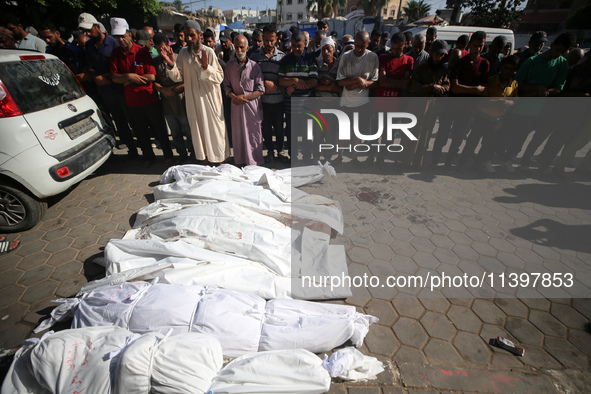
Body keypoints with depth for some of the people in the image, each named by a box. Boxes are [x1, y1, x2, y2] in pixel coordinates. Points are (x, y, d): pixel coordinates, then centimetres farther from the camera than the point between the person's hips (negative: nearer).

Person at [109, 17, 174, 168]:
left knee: (159, 129, 4)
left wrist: (129, 80, -10)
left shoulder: (142, 51, -6)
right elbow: (114, 77, 1)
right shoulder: (115, 54, 5)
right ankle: (148, 156, 28)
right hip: (131, 101, 4)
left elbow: (151, 76, -14)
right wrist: (129, 76, -16)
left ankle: (168, 154, 21)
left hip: (149, 98, -4)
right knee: (140, 132, 13)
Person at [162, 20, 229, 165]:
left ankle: (215, 159, 20)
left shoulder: (209, 52, -7)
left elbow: (220, 77, -13)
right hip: (193, 99, 3)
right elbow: (178, 77, 2)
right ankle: (201, 157, 27)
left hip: (210, 98, -3)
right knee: (197, 129, 11)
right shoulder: (183, 53, 4)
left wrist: (206, 66, -27)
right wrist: (171, 65, -16)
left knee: (214, 128, 4)